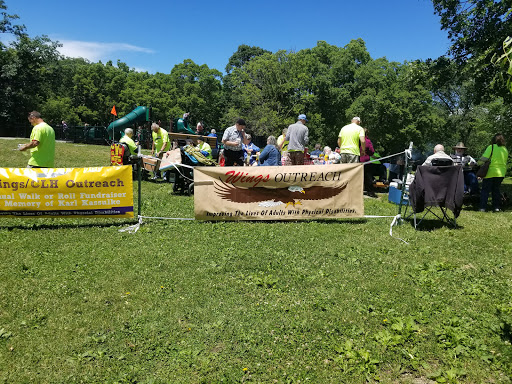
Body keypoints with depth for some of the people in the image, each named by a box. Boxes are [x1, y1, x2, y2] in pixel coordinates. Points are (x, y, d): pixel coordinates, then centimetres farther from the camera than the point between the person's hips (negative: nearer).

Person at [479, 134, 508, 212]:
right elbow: (505, 162, 13)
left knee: (485, 190, 1)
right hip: (501, 173, 5)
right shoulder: (505, 149, 8)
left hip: (491, 172, -5)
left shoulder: (491, 147, -9)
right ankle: (497, 207, 15)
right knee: (496, 189, 16)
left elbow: (484, 158, -17)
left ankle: (482, 208, -2)